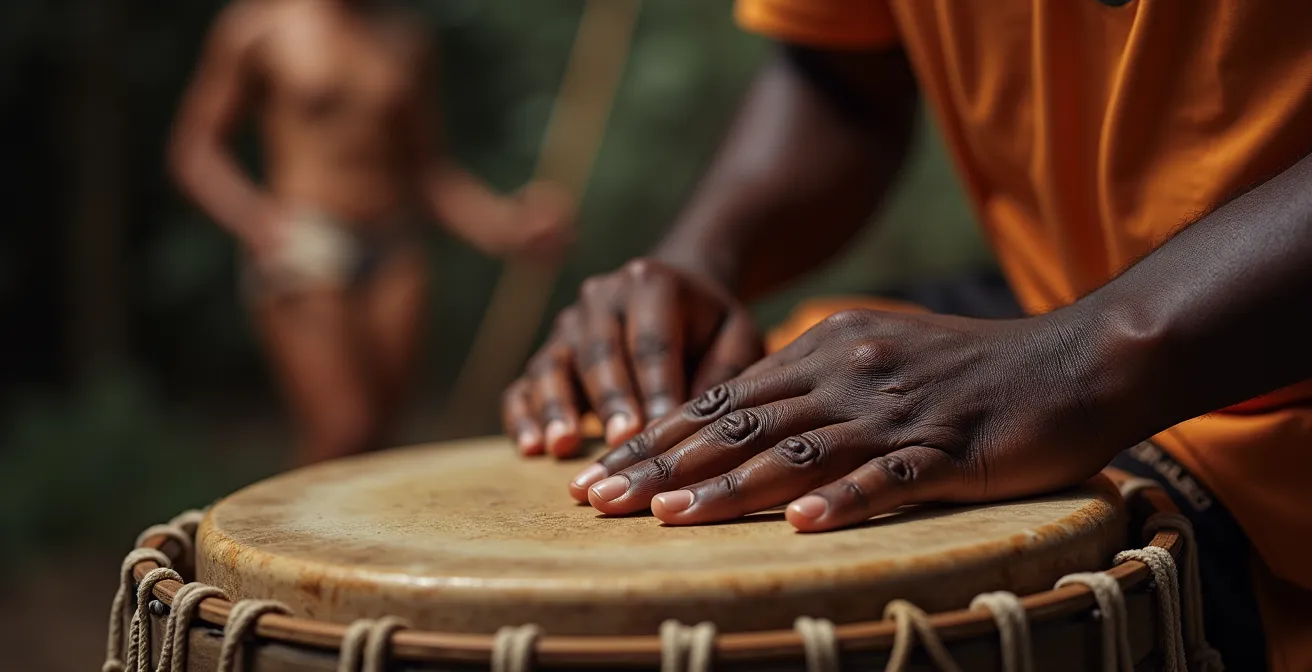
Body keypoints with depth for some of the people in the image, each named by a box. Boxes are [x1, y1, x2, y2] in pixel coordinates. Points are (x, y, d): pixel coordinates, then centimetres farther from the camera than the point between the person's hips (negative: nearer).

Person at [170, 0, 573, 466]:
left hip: (394, 252, 5)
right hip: (305, 248, -4)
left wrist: (506, 223, 4)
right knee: (343, 432, -15)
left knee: (373, 436, 2)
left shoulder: (404, 38, 13)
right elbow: (193, 147, 0)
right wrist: (257, 221, -18)